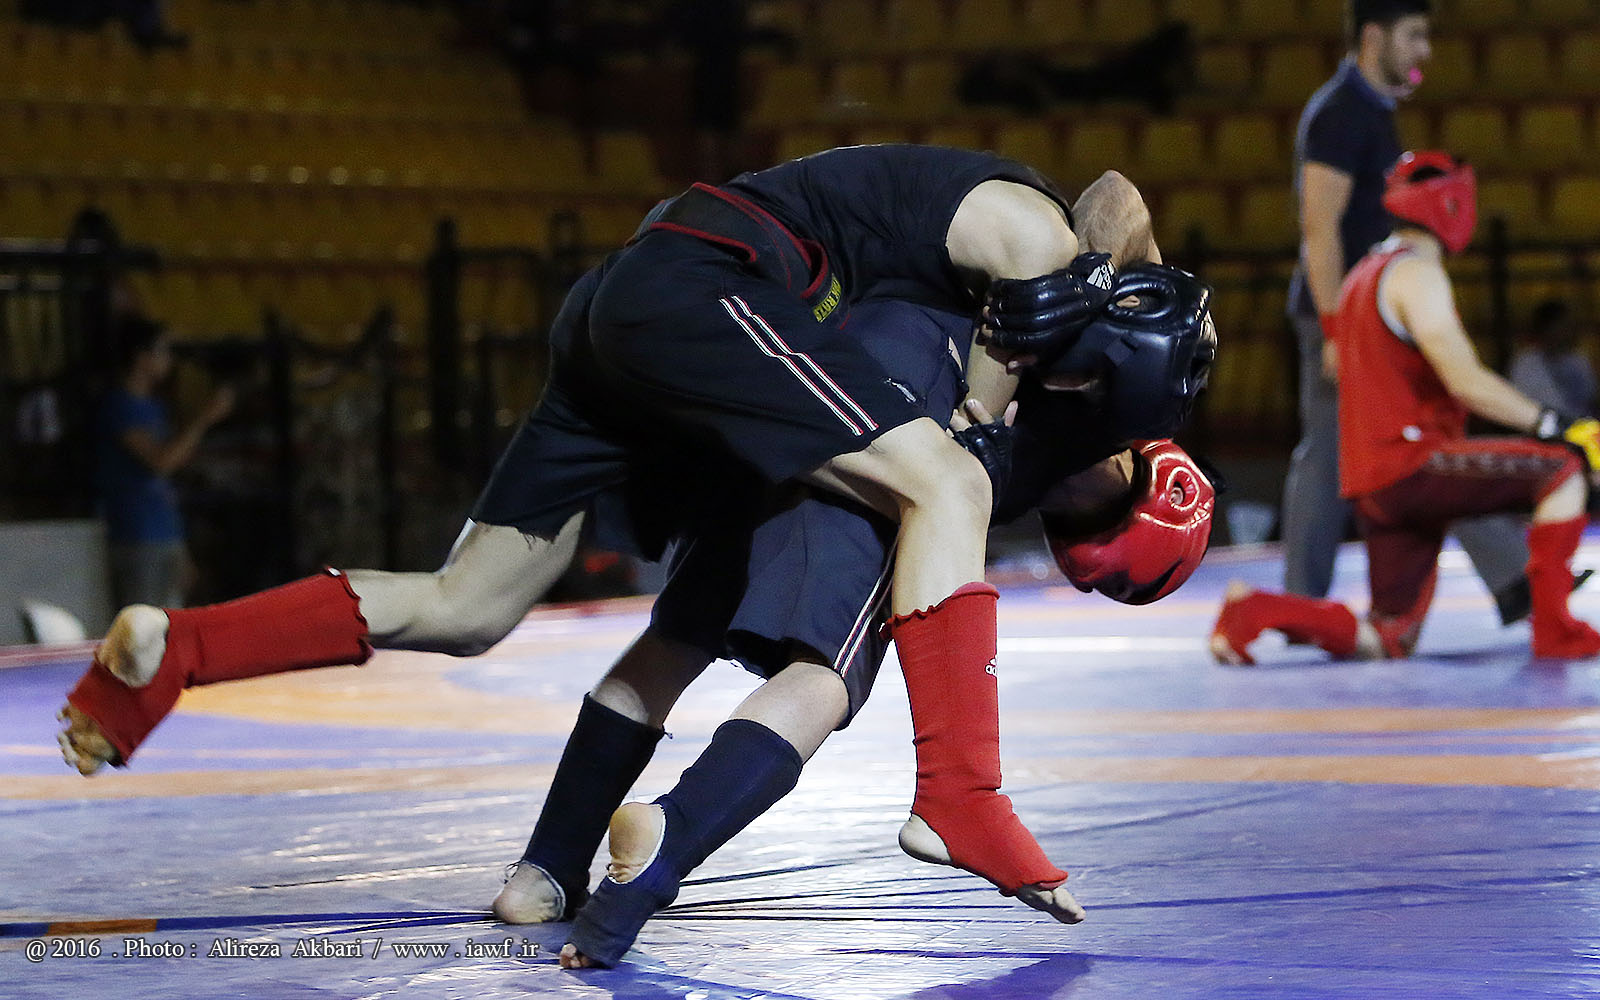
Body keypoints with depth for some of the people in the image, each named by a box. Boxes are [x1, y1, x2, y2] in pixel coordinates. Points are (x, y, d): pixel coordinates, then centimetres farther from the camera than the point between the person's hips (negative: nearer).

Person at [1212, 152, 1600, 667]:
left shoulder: (1366, 273, 23)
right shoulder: (1417, 271, -9)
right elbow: (1464, 379, -18)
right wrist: (1550, 425, -14)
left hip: (1370, 480, 10)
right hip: (1409, 463, -10)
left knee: (1390, 641, 9)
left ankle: (1254, 609, -3)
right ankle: (1555, 629, -10)